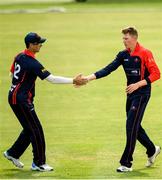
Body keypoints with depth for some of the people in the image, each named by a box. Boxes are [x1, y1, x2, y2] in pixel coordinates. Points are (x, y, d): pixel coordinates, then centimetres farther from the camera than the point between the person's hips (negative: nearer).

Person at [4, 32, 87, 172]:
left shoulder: (20, 57, 6)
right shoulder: (32, 62, -22)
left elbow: (12, 73, 19)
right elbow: (51, 78, -24)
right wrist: (73, 81, -21)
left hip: (14, 96, 10)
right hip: (21, 100, -10)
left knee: (30, 128, 19)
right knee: (36, 130, -3)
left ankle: (13, 153, 27)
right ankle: (38, 163, 2)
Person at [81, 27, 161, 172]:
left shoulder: (145, 53, -13)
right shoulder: (123, 55, 7)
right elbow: (108, 69, 1)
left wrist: (138, 84, -20)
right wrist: (89, 78, -10)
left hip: (141, 94, -7)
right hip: (131, 95, 7)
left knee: (131, 127, -10)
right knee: (134, 127, 14)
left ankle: (126, 163, -6)